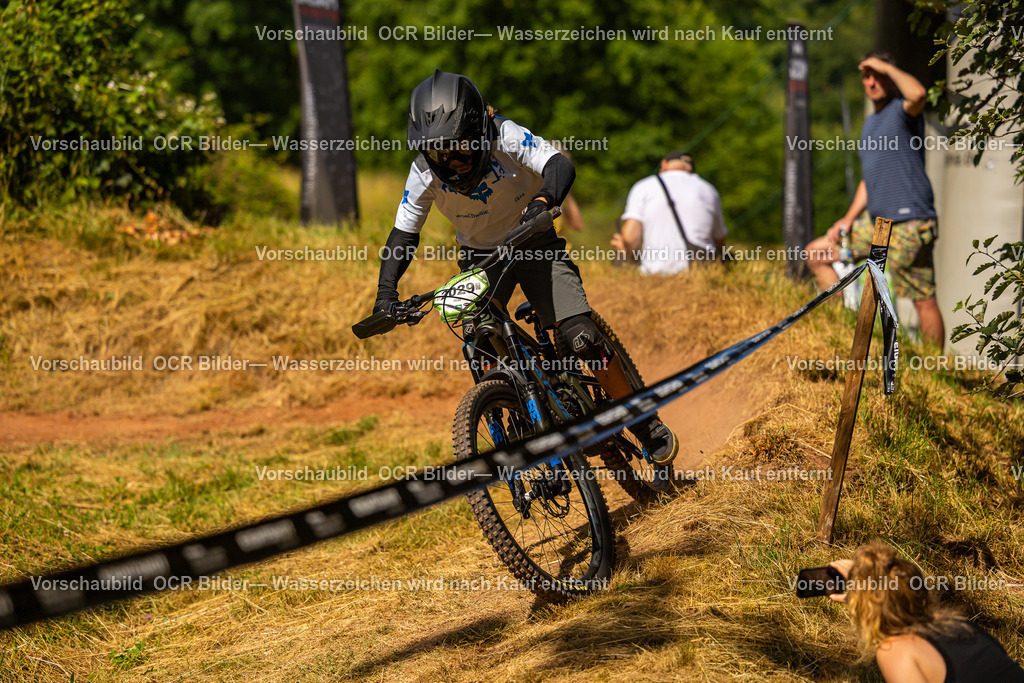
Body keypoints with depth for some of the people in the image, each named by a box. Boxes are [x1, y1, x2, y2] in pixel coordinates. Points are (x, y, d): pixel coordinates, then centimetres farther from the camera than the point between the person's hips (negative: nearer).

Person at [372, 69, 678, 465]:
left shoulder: (505, 137, -26)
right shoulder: (425, 173, -18)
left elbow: (559, 165, -39)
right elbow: (404, 234, -11)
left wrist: (543, 201, -61)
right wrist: (386, 292, -26)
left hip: (534, 244, -3)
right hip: (480, 256, 3)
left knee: (582, 338, -17)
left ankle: (646, 425, -1)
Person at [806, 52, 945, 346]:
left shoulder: (901, 109, -5)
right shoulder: (871, 122, 22)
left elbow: (918, 94, -32)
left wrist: (885, 66, -16)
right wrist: (849, 219, 16)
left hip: (909, 223, -9)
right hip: (877, 223, 9)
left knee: (923, 299, -9)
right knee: (816, 254, 15)